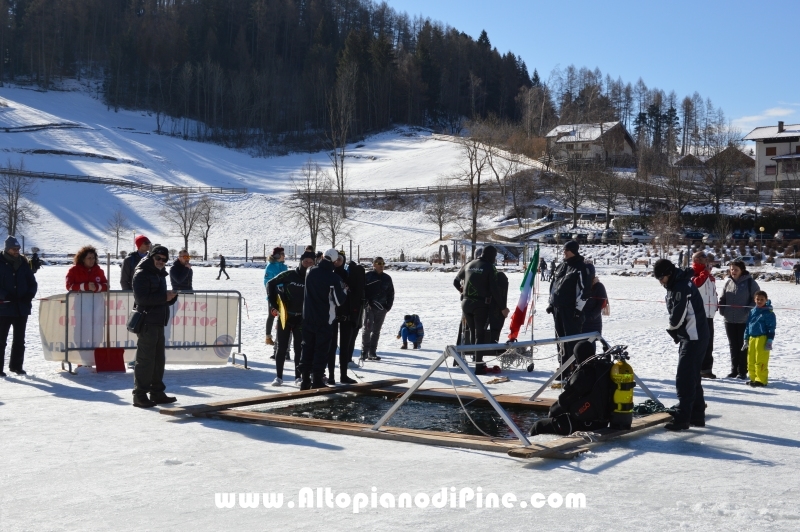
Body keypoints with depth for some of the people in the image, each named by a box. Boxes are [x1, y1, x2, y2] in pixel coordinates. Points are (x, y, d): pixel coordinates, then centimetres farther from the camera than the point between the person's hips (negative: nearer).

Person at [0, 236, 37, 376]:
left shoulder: (23, 263, 8)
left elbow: (32, 282, 11)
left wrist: (29, 295, -6)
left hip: (22, 307, 4)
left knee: (19, 339, 10)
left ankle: (16, 366, 20)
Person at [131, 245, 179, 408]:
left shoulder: (160, 275, 20)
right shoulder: (141, 274, -9)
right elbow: (141, 298, -21)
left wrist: (171, 297, 2)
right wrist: (164, 297, -22)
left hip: (159, 323, 10)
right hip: (147, 322, -10)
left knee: (159, 359, 13)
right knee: (145, 359, -8)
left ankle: (157, 393, 21)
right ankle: (140, 395, -5)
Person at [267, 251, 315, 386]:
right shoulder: (288, 275, -6)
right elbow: (271, 284, 1)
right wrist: (273, 304, -5)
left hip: (301, 319, 1)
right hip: (284, 316, -1)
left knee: (299, 348, 4)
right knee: (282, 348, 3)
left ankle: (298, 377, 13)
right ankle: (279, 376, 10)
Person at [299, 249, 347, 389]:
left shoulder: (310, 272, -2)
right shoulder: (333, 278, -15)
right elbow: (339, 300, -12)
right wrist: (344, 290, 6)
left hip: (308, 318, 4)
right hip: (324, 319, -4)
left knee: (307, 348, 11)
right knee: (321, 350, 3)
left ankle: (304, 380, 13)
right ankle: (317, 381, 2)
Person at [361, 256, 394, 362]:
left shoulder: (387, 278, 10)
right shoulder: (368, 276, -3)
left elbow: (391, 293, 14)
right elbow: (362, 290, -6)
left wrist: (388, 305, 4)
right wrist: (366, 303, -13)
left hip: (382, 308, 5)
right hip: (370, 307, -5)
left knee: (376, 330, 8)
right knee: (367, 329, -8)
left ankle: (372, 353, 14)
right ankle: (364, 352, -6)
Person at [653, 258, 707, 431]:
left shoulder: (682, 287, -19)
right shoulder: (676, 285, 12)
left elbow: (677, 316, -21)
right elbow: (676, 315, 15)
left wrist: (672, 329, -2)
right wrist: (675, 332, 2)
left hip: (693, 337, -11)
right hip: (691, 337, 11)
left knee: (684, 379, -9)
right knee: (692, 377, 16)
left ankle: (682, 418, -8)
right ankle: (697, 415, 24)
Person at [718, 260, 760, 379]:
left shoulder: (750, 282, -5)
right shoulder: (728, 282, 8)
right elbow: (722, 299, 14)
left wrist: (749, 311, -14)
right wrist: (722, 311, 2)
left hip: (744, 320, -5)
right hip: (729, 320, 5)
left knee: (743, 346, 1)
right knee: (733, 346, 12)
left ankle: (742, 371, 7)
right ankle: (734, 369, 21)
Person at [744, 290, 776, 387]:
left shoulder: (769, 313, -3)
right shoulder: (752, 312, 15)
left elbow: (771, 328, -5)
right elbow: (748, 326, 20)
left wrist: (769, 341, -11)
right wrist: (746, 339, 19)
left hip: (762, 338, -7)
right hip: (752, 338, 7)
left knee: (760, 361, -7)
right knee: (751, 360, 10)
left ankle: (761, 380, -1)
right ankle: (753, 378, 20)